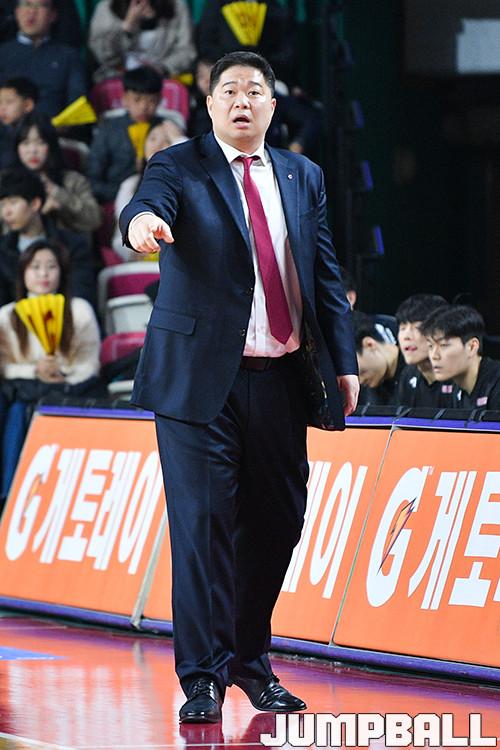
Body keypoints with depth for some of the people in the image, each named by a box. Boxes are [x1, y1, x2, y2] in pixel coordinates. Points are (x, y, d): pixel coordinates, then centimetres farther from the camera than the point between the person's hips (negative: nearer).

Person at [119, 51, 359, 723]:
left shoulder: (303, 178, 14)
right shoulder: (179, 168, 0)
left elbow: (326, 275, 15)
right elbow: (148, 206, -22)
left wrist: (343, 361, 9)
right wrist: (143, 221, -47)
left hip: (280, 380, 4)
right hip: (202, 377, -4)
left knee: (277, 521, 6)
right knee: (204, 524, -7)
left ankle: (251, 660, 22)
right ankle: (204, 676, -2)